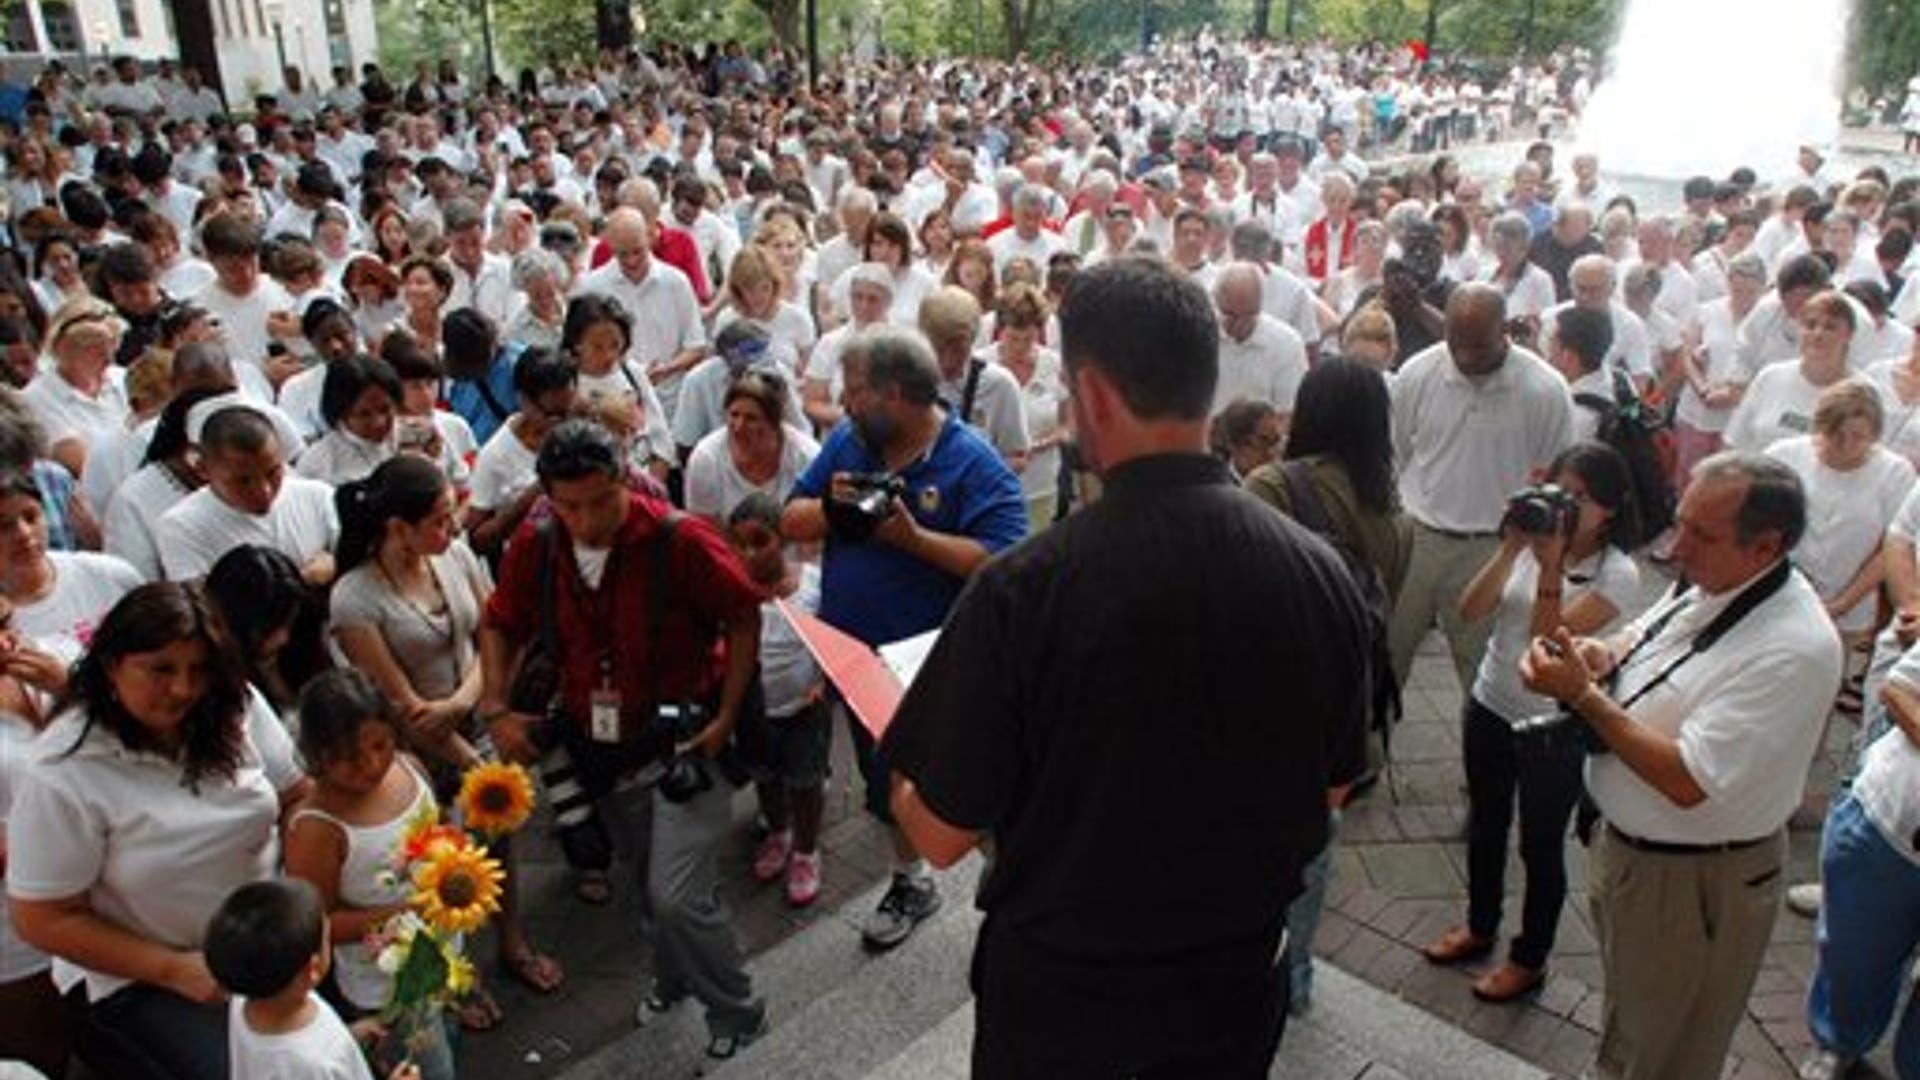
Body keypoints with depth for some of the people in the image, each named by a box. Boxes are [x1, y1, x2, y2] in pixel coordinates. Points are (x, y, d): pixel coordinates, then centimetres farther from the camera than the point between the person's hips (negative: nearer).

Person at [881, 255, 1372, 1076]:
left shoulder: (1023, 589, -26)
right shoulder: (1320, 574, -14)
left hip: (1060, 993, -3)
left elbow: (942, 836, -17)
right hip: (1240, 983, 3)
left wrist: (902, 782, 4)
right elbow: (1330, 788, 0)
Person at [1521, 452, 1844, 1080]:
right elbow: (1638, 641, 13)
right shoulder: (1709, 582, -6)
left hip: (1694, 880, -8)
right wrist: (1600, 656, -10)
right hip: (1625, 841, 8)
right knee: (1626, 1012, 32)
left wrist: (1583, 695, -29)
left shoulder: (1793, 650, -31)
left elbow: (1688, 782, -32)